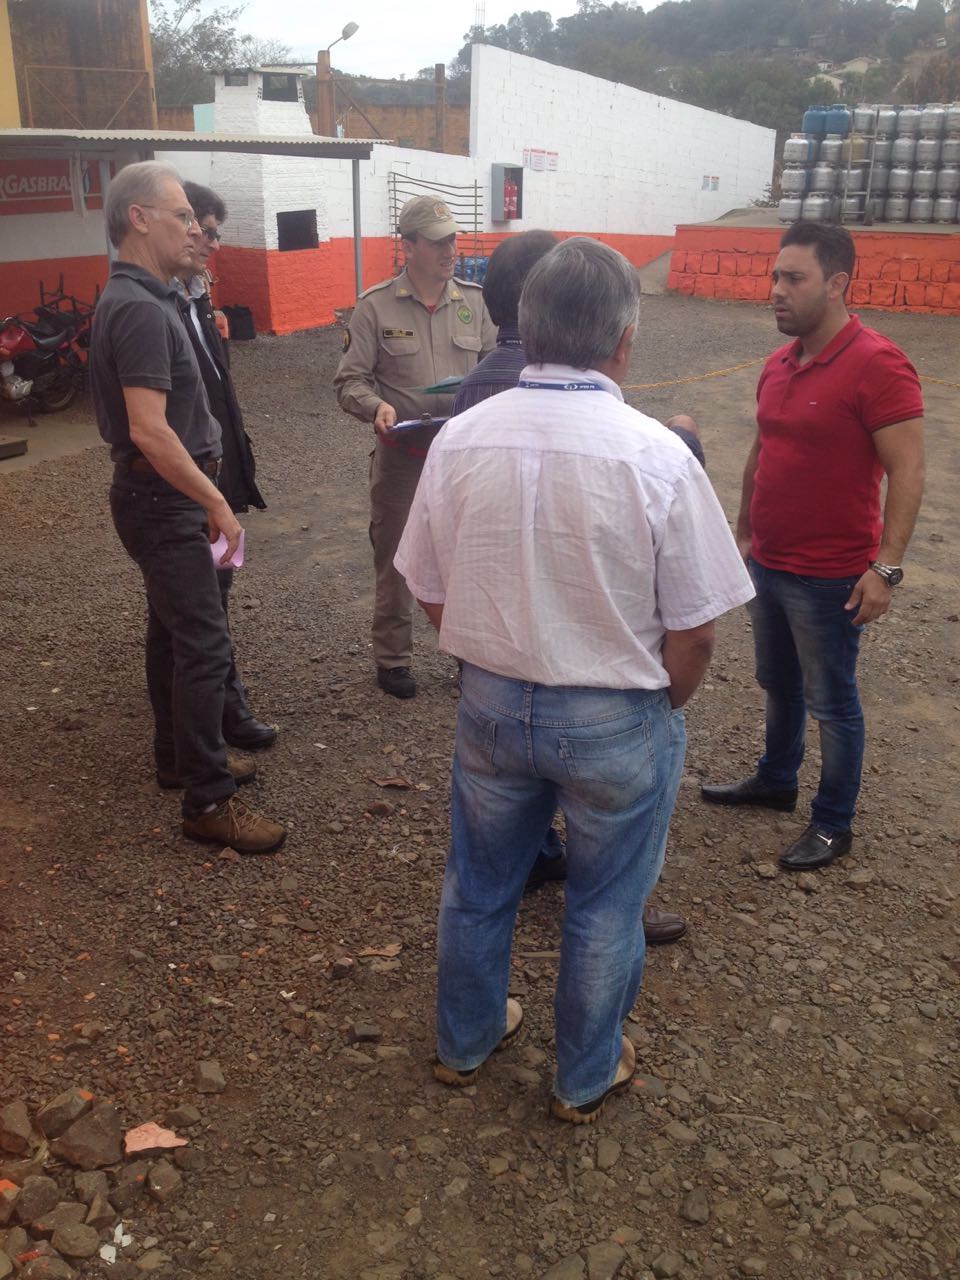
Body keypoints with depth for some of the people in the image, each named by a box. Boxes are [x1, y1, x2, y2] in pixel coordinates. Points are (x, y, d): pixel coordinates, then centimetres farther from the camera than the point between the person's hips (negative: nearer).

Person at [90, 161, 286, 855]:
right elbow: (150, 432, -27)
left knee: (173, 629, 18)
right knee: (205, 643, -9)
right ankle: (210, 801, -2)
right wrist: (217, 504, -21)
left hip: (161, 495, 11)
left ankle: (179, 754, 33)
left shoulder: (137, 299, 13)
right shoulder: (141, 310, -20)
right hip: (164, 499, -11)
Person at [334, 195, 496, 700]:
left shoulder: (474, 300, 4)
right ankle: (392, 659, 25)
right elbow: (350, 380, -4)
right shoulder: (375, 307, -5)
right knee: (395, 558, 9)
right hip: (402, 454, -2)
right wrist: (377, 406, -24)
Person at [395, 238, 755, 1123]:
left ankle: (465, 1042, 48)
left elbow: (430, 594, 0)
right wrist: (661, 705, 6)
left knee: (478, 887, 25)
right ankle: (586, 1080, 41)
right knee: (604, 912, 19)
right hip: (615, 719, -3)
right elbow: (693, 630, -14)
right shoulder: (655, 454, -20)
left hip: (492, 706, 4)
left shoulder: (461, 438, -10)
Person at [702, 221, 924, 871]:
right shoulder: (780, 364, 6)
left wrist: (886, 567, -24)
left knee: (831, 702, 7)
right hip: (769, 565, 7)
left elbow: (907, 472, -20)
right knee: (778, 684, 22)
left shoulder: (877, 365, -18)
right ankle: (777, 780, 42)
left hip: (829, 578, -7)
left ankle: (834, 823, 24)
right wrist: (745, 532, 18)